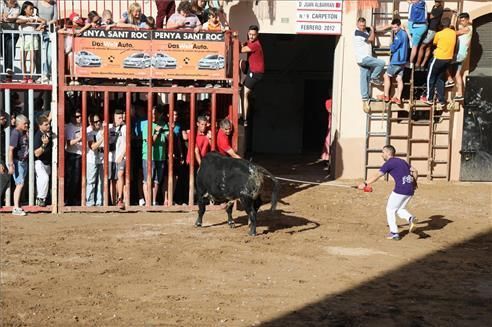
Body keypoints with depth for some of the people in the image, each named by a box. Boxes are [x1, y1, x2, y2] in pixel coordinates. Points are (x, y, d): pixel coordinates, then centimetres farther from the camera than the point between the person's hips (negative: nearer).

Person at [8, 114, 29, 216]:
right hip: (17, 162, -9)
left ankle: (17, 206, 20)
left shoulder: (24, 132, 10)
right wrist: (11, 165, -25)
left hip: (24, 161, 9)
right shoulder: (16, 133, -16)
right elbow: (10, 149, -21)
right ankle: (16, 209, -8)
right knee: (20, 184, -10)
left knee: (20, 185, 12)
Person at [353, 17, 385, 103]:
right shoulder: (358, 32, -13)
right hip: (363, 58, -9)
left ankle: (365, 96, 10)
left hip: (365, 58, 9)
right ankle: (374, 78, 2)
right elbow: (371, 39, -13)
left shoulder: (366, 30, 13)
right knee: (381, 63, -14)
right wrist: (372, 30, 3)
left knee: (365, 78, 8)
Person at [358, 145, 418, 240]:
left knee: (390, 210, 10)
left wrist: (365, 184, -14)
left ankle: (394, 233, 9)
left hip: (400, 190, -8)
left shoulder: (389, 163, -4)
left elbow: (377, 176, -13)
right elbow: (414, 171, 20)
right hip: (410, 190, 8)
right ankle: (411, 218, -6)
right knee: (400, 209, 22)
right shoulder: (402, 161, 19)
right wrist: (414, 183, 31)